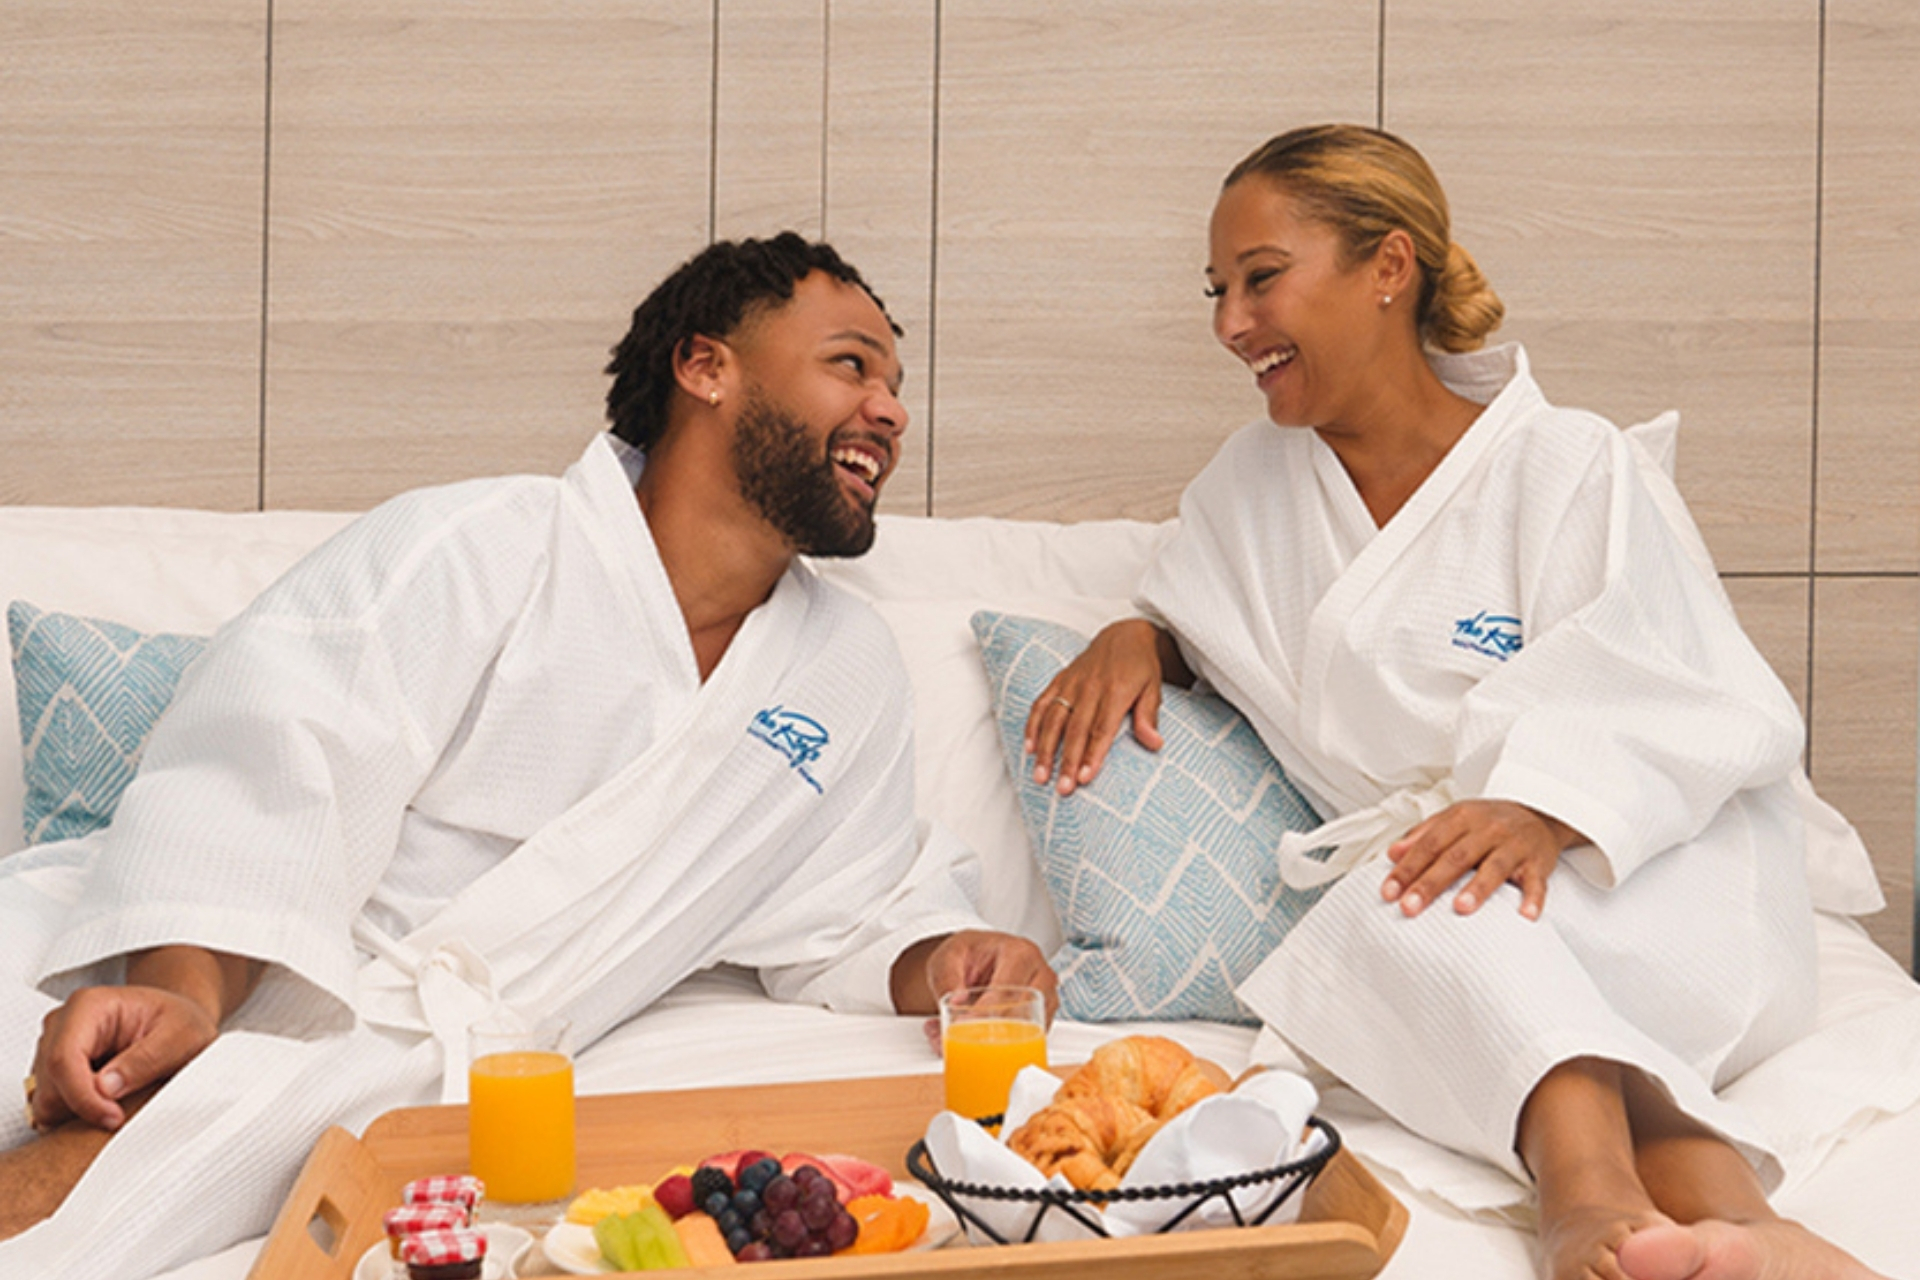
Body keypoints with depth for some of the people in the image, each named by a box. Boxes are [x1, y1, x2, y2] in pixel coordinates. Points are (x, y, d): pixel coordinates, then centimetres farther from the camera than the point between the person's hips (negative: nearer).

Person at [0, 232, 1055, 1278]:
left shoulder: (854, 677, 15)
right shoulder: (477, 547, -3)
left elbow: (843, 921, 21)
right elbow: (274, 765, -13)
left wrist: (940, 963, -1)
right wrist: (183, 989, -28)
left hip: (413, 1073, 2)